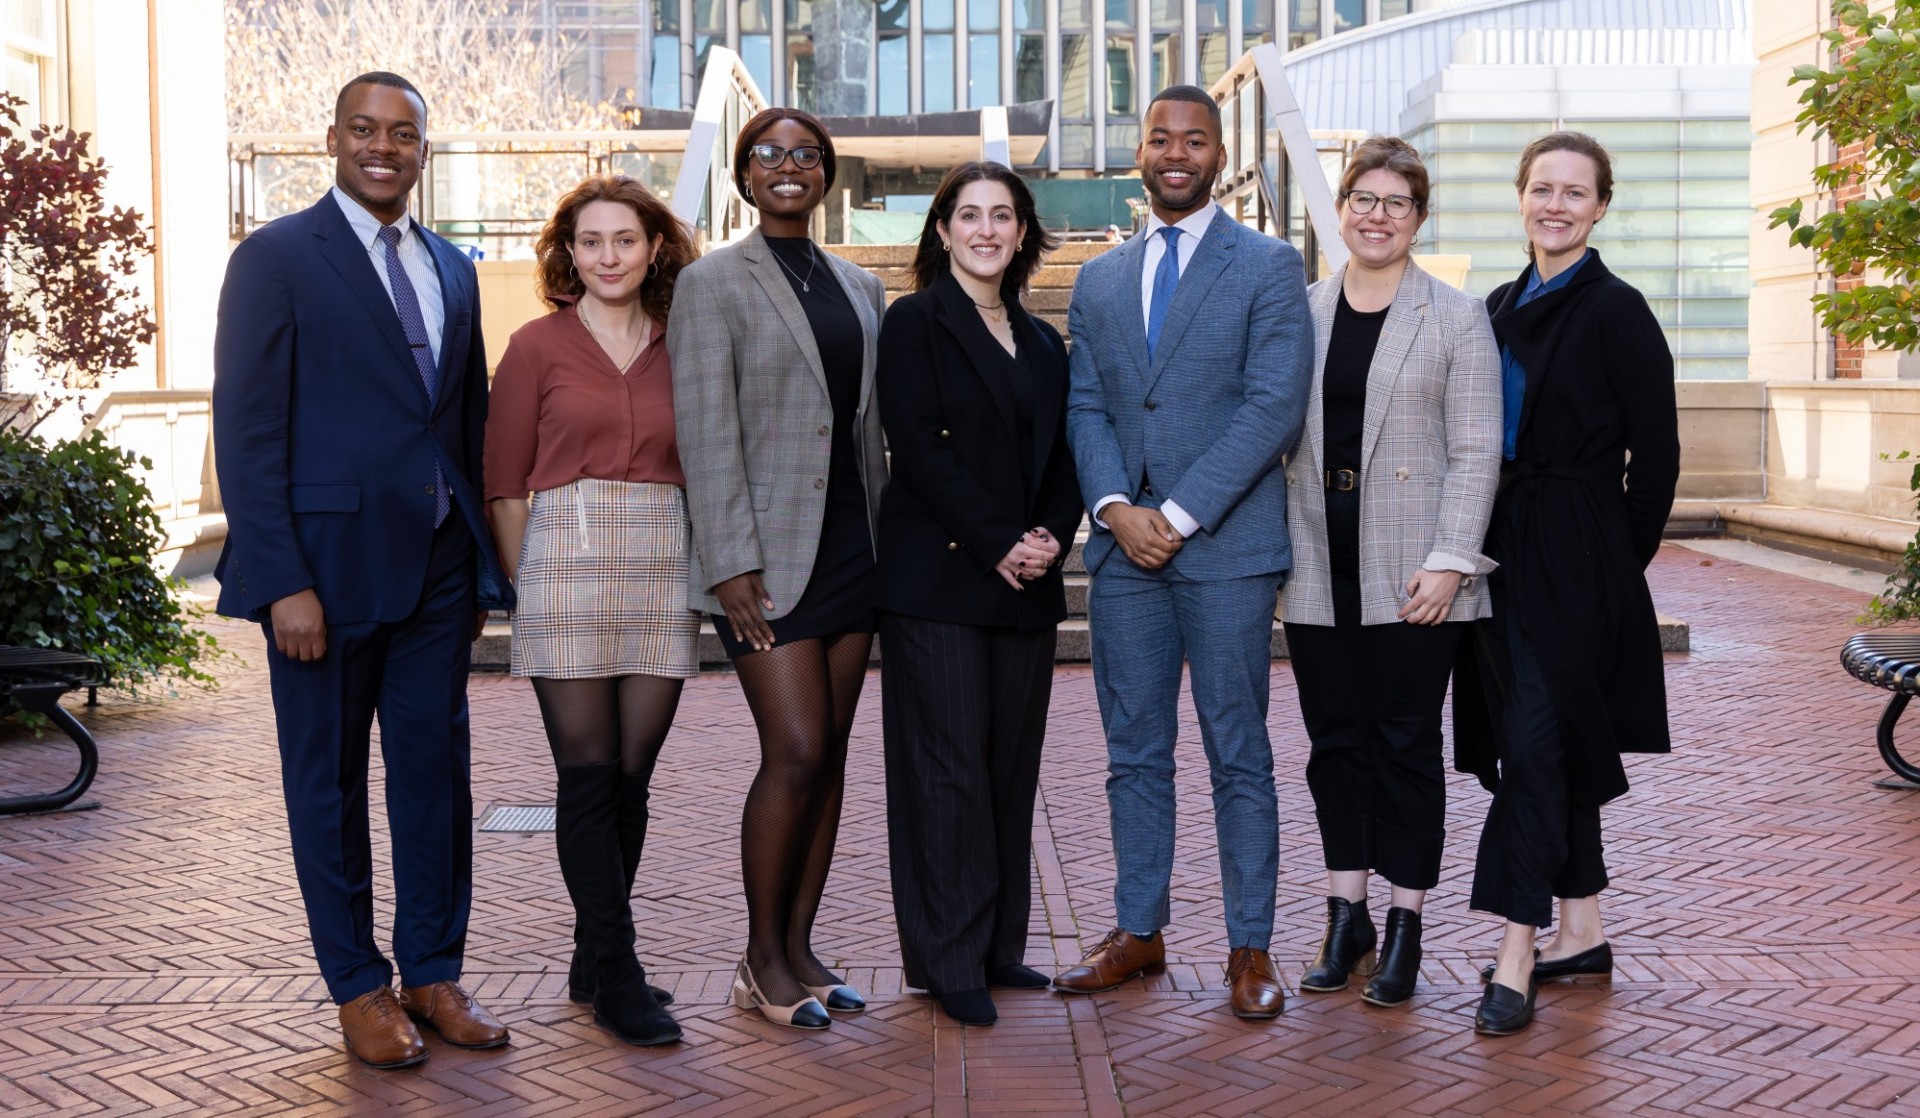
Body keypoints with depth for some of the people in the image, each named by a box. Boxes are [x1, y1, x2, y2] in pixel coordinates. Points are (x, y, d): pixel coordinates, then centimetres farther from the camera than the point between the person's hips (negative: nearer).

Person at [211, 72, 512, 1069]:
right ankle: (358, 987, 19)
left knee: (437, 771, 9)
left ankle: (432, 973, 21)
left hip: (438, 567, 5)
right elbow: (246, 431, -10)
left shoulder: (452, 270, 13)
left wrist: (483, 567, 11)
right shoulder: (275, 259, -5)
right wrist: (282, 582, -16)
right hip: (328, 566, -5)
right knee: (329, 781, 7)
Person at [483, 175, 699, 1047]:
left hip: (664, 570, 3)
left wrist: (703, 568, 8)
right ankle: (618, 978, 1)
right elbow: (503, 485, 4)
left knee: (632, 778, 6)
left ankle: (594, 961, 21)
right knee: (588, 776, -3)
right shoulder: (538, 346, 3)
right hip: (566, 558, -3)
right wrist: (524, 585, -1)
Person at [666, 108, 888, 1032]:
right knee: (795, 754, -9)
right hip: (768, 551, -6)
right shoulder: (713, 283, -3)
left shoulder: (858, 288, 15)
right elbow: (705, 431, -9)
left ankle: (798, 948, 16)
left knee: (828, 756, 7)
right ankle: (761, 959, 6)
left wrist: (885, 536, 12)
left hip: (850, 545, 6)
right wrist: (730, 561, -16)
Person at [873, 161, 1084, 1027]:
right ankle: (950, 961, 2)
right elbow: (920, 448, -10)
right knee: (949, 767, -4)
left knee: (1012, 766, 8)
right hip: (936, 581, -6)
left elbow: (1062, 459, 13)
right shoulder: (915, 323, -1)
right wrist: (997, 544, -16)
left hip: (1026, 587, 6)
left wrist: (1051, 537, -7)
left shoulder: (1042, 343, 17)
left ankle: (999, 947, 17)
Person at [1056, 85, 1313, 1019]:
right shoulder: (1099, 281, 15)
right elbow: (1085, 406, 10)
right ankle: (1138, 931, 19)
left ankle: (1250, 946, 9)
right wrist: (1115, 507, -8)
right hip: (1123, 546, 4)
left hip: (1225, 544, -4)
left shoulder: (1268, 267, 0)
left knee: (1238, 755, 1)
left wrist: (1180, 513, -14)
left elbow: (1274, 406, -9)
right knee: (1134, 754, 10)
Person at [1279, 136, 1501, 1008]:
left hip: (1410, 576, -3)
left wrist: (1450, 561, -12)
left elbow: (1476, 452, -4)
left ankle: (1405, 927, 13)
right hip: (1318, 573, 3)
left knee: (1407, 745, 4)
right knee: (1336, 742, 9)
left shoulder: (1458, 318, 1)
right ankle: (1345, 918, 20)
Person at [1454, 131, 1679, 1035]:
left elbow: (1655, 453, -7)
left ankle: (1516, 957, -8)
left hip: (1575, 557, -7)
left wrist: (1618, 561, -6)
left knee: (1535, 739, -11)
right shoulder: (1502, 308, 13)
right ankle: (1582, 931, 22)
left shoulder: (1615, 311, -8)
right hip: (1507, 549, 7)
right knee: (1559, 740, 12)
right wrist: (1488, 545, 10)